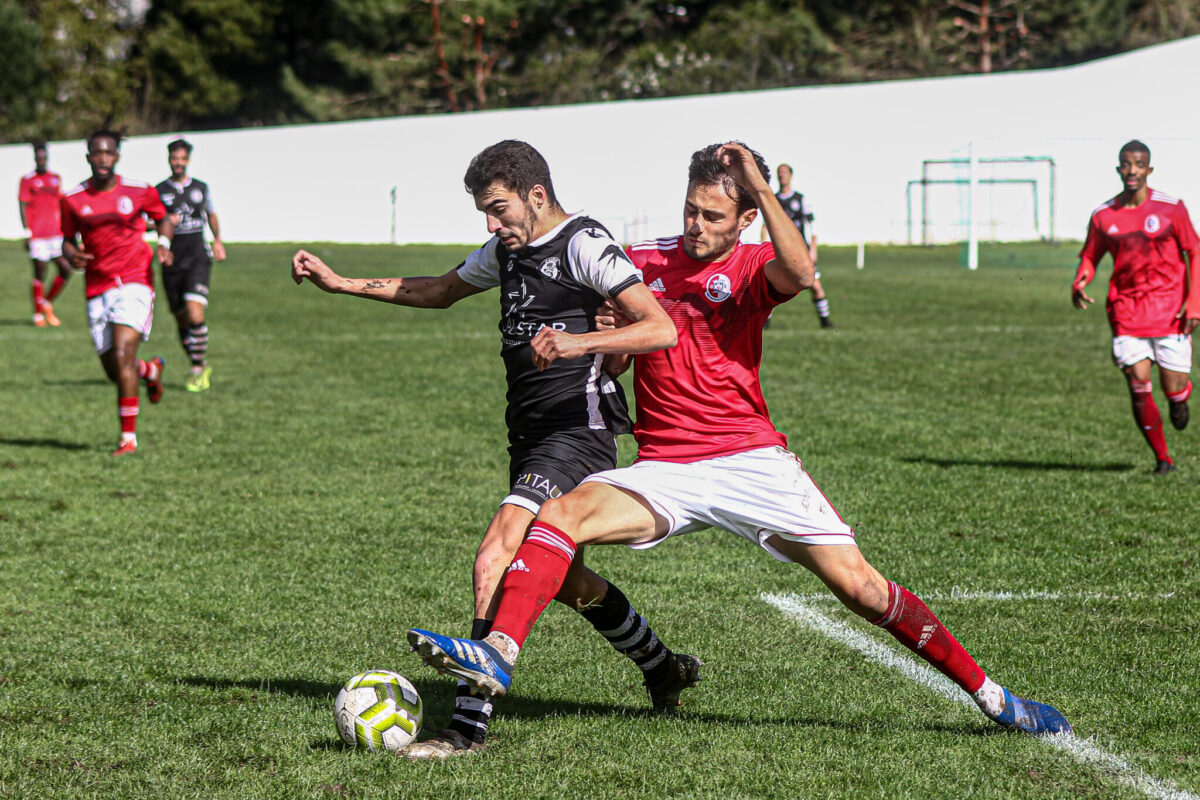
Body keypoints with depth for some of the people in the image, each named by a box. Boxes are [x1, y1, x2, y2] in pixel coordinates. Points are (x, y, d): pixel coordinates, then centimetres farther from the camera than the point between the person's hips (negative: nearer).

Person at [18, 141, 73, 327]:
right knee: (40, 273, -2)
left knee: (66, 269, -3)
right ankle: (38, 314, 9)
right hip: (37, 236, -5)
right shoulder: (27, 180, -1)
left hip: (56, 235, 5)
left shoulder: (56, 178, 14)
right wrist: (27, 233, -12)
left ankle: (48, 302, 17)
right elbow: (23, 206, -5)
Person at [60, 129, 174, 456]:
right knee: (113, 370, 4)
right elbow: (68, 239, 12)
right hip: (97, 289, 3)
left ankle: (128, 437, -16)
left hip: (134, 282, -3)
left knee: (122, 354, -20)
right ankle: (152, 370, 41)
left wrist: (164, 244, -5)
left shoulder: (140, 192, -1)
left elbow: (162, 218, 15)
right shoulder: (73, 199, 2)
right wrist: (72, 255, -11)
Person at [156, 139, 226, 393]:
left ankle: (198, 367, -9)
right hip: (172, 260, 1)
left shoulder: (201, 188, 10)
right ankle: (201, 367, 24)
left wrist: (217, 241, 14)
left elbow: (211, 215, 27)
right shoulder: (159, 191, 6)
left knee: (195, 314, -19)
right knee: (181, 320, 6)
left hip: (198, 258, -1)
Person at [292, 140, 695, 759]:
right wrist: (341, 284, 26)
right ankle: (665, 670, 40)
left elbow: (661, 328, -20)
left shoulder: (583, 244, -12)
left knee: (497, 555, -22)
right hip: (529, 434, 10)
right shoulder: (508, 249, 14)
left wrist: (581, 342, -35)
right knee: (563, 579, 19)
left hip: (575, 433, -10)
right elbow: (440, 291, 31)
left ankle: (470, 720, -24)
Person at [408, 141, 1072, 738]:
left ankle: (988, 694, 5)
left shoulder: (752, 268, 3)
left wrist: (762, 188, -24)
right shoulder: (645, 262, 9)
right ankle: (497, 656, -36)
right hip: (664, 468, 2)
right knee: (563, 512, -26)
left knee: (860, 586, -8)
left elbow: (800, 274, -22)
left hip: (751, 459, -2)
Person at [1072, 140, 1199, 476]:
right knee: (1139, 387, -8)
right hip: (1126, 312, 1)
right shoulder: (1103, 216, 2)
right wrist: (1079, 283, -9)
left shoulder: (1171, 208, -4)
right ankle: (1162, 458, 7)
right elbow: (1090, 256, 13)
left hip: (1169, 309, -1)